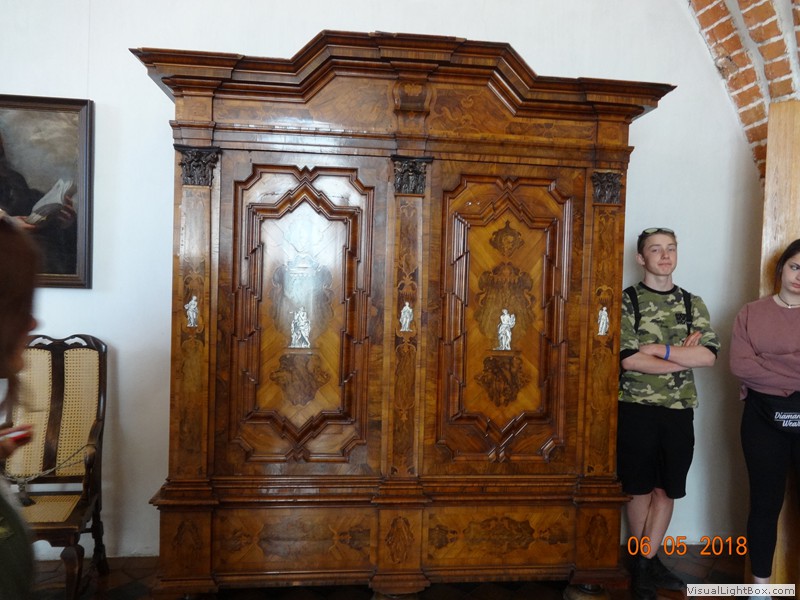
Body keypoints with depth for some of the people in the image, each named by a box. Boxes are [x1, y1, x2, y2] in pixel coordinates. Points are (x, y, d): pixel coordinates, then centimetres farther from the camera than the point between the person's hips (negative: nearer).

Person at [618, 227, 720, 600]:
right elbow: (628, 360, -16)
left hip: (679, 411, 4)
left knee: (667, 490, 8)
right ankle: (645, 562, 24)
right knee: (639, 489, 7)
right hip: (637, 408, -3)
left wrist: (658, 349, -15)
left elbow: (709, 356, -6)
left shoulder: (693, 303, 8)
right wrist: (684, 355, -12)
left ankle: (643, 563, 21)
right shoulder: (627, 301, -4)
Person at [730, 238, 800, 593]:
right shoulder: (751, 313, 2)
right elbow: (739, 365, -9)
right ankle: (760, 584, 23)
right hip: (764, 418, 0)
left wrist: (763, 369, -14)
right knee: (765, 503, 9)